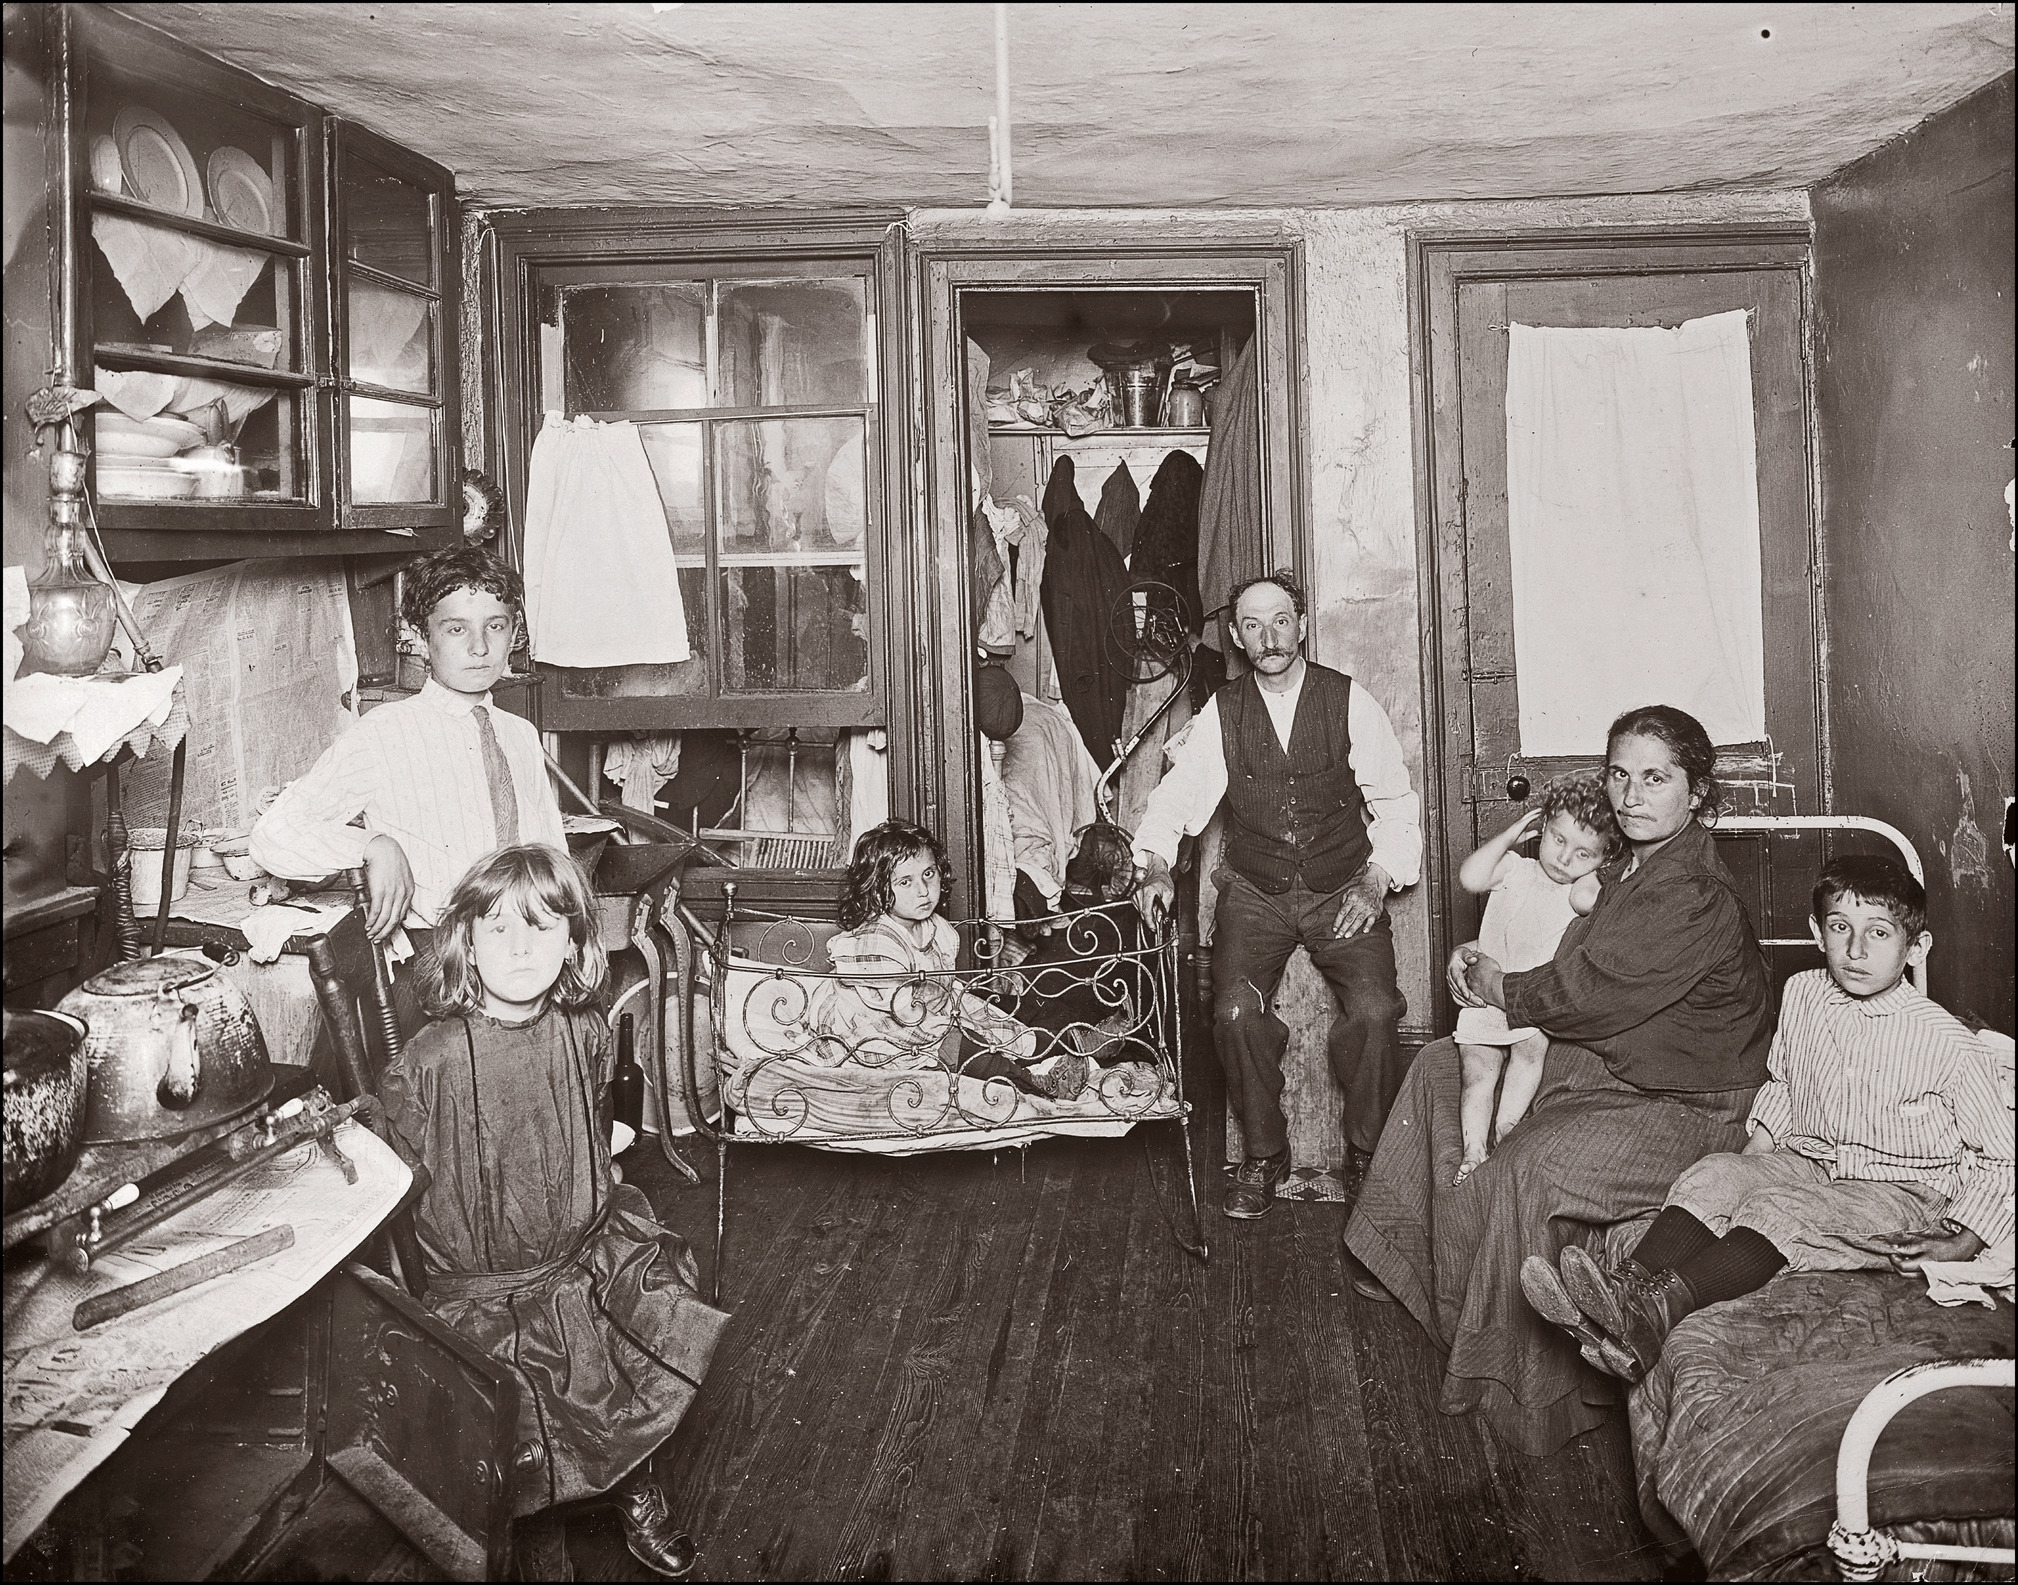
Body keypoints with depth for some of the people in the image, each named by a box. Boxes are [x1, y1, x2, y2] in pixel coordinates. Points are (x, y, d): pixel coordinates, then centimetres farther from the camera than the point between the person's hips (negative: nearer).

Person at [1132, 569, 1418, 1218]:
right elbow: (1175, 798, 0)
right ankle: (1263, 1156, 2)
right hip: (1253, 893, 1)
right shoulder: (1221, 713, 2)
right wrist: (1155, 863, -18)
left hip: (1343, 892, -1)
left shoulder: (1350, 702, -1)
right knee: (1235, 1011, -22)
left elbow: (1395, 803, 2)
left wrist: (1377, 879, -10)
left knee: (1374, 1009, -23)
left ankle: (1371, 1155, 2)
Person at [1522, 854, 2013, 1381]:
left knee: (1778, 1208, -32)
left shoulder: (1949, 1044, -12)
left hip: (1899, 1195, -6)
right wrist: (1756, 1147, 9)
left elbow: (2001, 1156, -6)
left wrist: (1960, 1242, -15)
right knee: (1714, 1174, -22)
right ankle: (1629, 1285, -40)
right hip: (1806, 1161, 6)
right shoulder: (1801, 995, 4)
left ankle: (1653, 1315, -49)